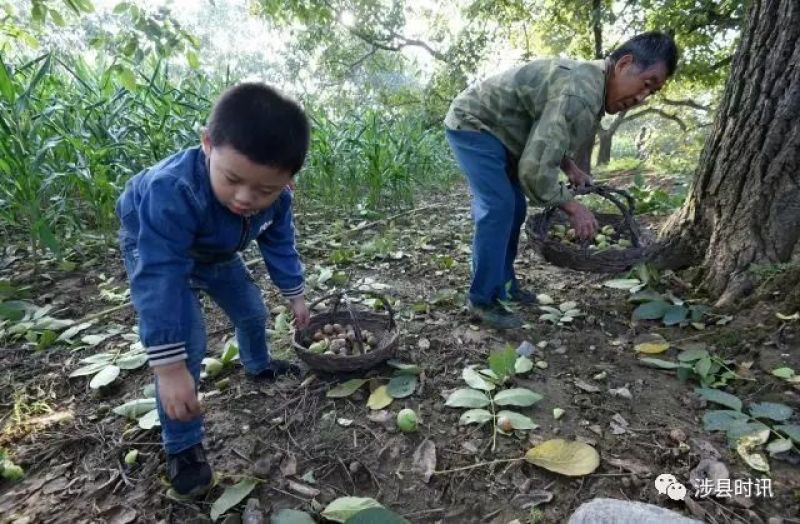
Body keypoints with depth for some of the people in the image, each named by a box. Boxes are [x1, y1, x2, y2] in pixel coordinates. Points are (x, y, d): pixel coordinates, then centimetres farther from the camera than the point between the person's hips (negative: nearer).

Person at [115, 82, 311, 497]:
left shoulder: (276, 198, -27)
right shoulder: (173, 191, -46)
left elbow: (279, 246, -7)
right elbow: (159, 280, -46)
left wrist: (294, 295, 1)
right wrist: (169, 367, -45)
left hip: (216, 256, 6)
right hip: (156, 249, -5)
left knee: (252, 312, 14)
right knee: (186, 342, -17)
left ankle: (259, 366, 48)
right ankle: (182, 446, 2)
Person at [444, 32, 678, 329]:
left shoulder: (591, 82, 5)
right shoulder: (580, 95, -29)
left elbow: (548, 136, 18)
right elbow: (534, 168, -33)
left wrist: (570, 168, 4)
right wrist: (572, 208, -20)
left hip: (493, 129, 10)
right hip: (472, 124, -10)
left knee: (513, 209, 9)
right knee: (498, 209, -17)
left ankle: (503, 285, 19)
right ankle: (483, 301, -7)